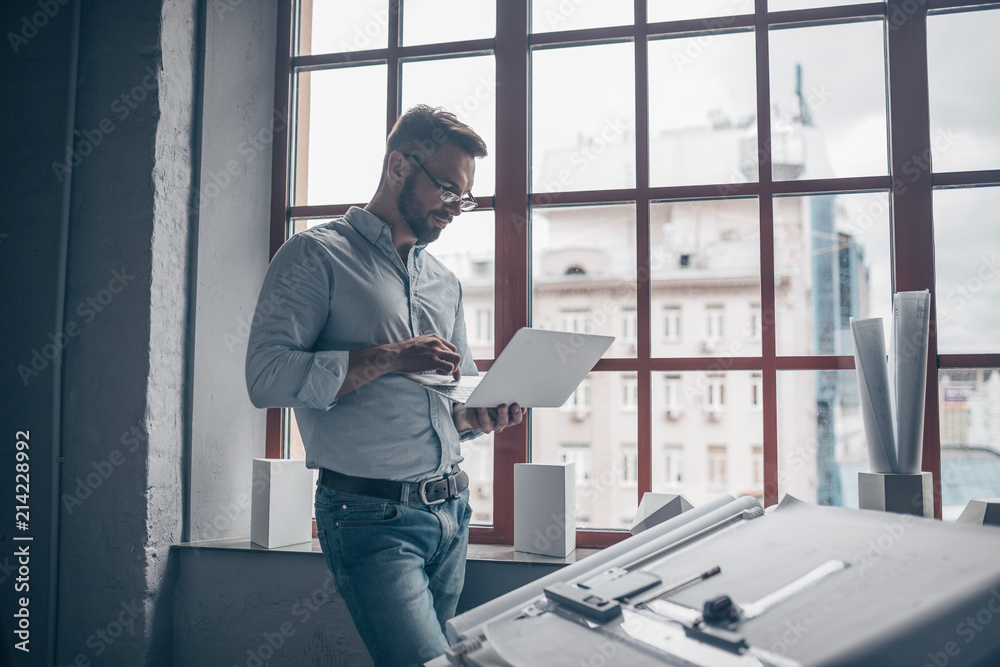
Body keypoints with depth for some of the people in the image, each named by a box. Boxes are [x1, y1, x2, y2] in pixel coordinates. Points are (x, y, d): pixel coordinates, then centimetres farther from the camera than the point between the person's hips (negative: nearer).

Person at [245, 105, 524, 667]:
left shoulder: (446, 283, 18)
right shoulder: (317, 255, -2)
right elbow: (267, 376, -15)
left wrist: (478, 416, 1)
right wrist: (388, 357, -18)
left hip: (451, 511, 7)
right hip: (372, 516, -6)